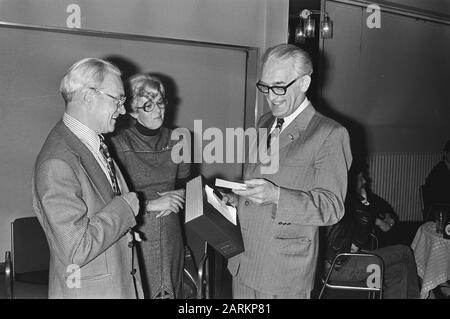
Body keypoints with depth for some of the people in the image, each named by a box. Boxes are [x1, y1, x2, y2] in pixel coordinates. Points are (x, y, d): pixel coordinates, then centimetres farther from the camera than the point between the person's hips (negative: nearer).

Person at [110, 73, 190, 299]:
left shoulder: (176, 141, 4)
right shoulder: (119, 145, -10)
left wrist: (178, 195, -4)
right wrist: (151, 204, -17)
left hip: (170, 237, 4)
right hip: (136, 237, -4)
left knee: (171, 291, 11)